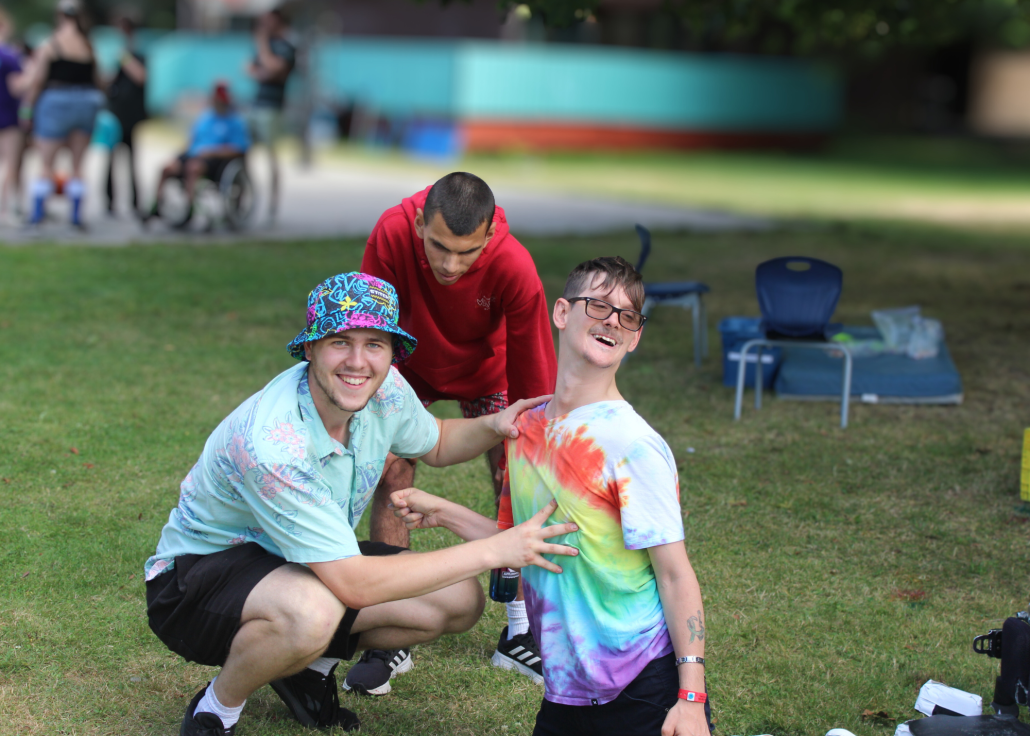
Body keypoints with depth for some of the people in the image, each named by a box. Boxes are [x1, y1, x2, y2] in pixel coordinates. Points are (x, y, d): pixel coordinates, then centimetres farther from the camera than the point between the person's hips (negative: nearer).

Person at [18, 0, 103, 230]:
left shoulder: (49, 46, -8)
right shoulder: (89, 47, 3)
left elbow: (37, 81, -8)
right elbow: (96, 81, 10)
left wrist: (27, 108, -2)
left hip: (56, 102, -4)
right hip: (86, 102, 4)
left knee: (47, 162, 2)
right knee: (77, 163, 9)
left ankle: (38, 211, 0)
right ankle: (76, 214, 8)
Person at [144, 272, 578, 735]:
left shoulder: (383, 388, -12)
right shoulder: (272, 444, -35)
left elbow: (436, 444, 13)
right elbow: (354, 584, -34)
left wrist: (494, 427, -11)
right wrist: (493, 551, -33)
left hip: (299, 565, 8)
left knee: (459, 601, -7)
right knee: (312, 611, -40)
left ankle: (310, 665, 13)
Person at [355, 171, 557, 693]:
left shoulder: (515, 268, -37)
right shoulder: (391, 235, -36)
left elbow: (533, 373, -26)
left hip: (484, 371, 0)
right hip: (412, 363, 0)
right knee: (391, 478, -11)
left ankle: (518, 632, 9)